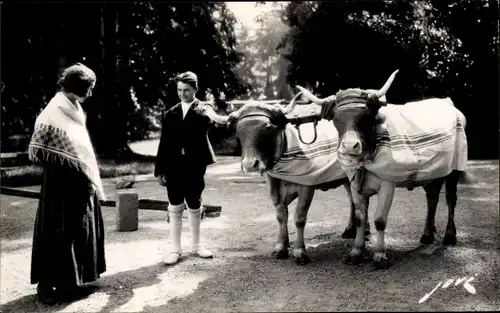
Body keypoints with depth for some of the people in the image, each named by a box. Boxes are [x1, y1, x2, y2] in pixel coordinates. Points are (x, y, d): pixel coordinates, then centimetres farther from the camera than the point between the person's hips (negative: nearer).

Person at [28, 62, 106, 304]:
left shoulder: (75, 110, 9)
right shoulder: (53, 113, -16)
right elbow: (34, 151, -16)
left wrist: (90, 177, 15)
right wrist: (67, 162, -17)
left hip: (81, 182, 9)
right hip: (61, 183, -9)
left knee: (78, 231, 13)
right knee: (56, 233, 0)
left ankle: (71, 282, 24)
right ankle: (48, 286, 10)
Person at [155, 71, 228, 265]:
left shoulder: (203, 109, 2)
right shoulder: (170, 114, 7)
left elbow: (215, 118, -22)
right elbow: (163, 143, 6)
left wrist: (208, 114, -45)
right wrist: (159, 170, 3)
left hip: (195, 167, -1)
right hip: (173, 168, 1)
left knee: (194, 207, 10)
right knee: (175, 209, 4)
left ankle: (196, 245, 24)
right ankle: (175, 249, 12)